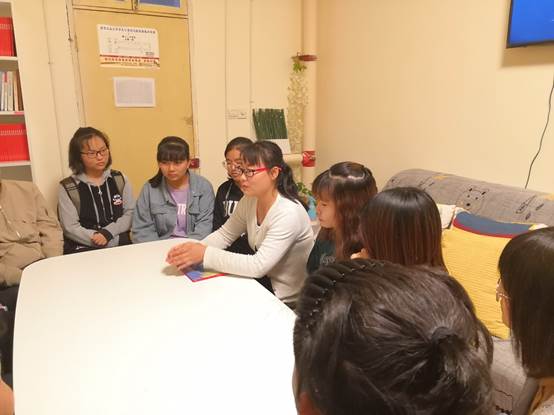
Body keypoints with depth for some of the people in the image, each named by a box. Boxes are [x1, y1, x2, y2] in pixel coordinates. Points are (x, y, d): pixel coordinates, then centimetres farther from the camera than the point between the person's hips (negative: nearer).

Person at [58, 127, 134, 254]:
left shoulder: (120, 179, 10)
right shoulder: (67, 188, 2)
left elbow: (130, 214, 5)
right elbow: (71, 228, -6)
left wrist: (107, 233, -13)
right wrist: (114, 242, -15)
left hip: (122, 247, 2)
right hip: (84, 251, -2)